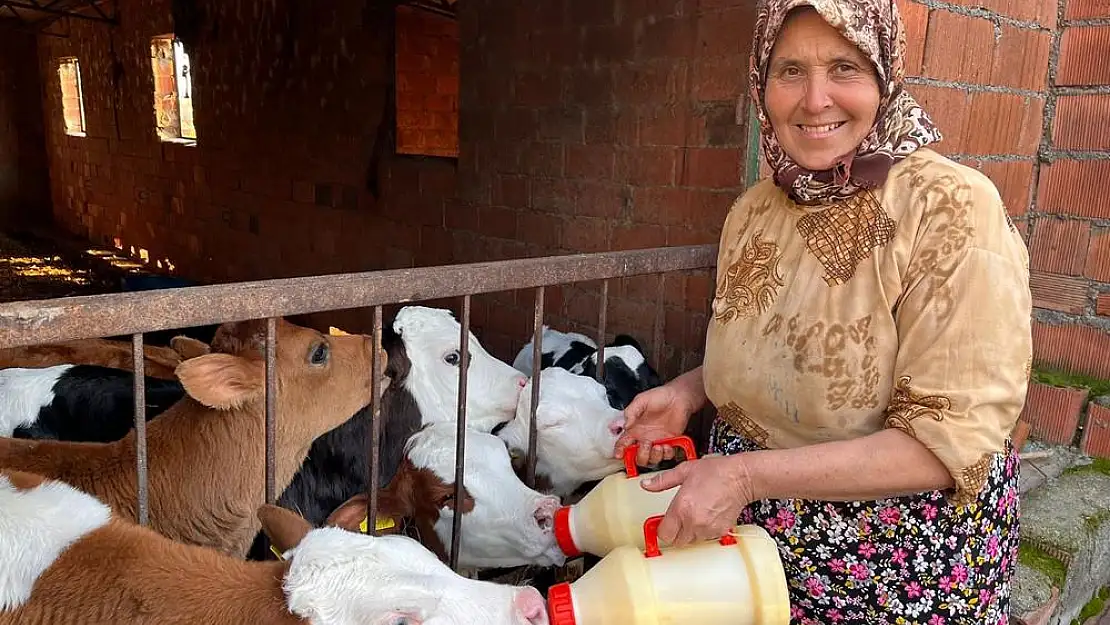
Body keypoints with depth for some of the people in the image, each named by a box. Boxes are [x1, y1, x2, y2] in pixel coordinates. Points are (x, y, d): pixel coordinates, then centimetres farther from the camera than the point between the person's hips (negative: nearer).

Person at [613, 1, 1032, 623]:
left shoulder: (953, 208, -21)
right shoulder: (753, 210, -3)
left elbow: (953, 441, -24)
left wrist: (748, 474, -27)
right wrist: (687, 391, -5)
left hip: (902, 566, -5)